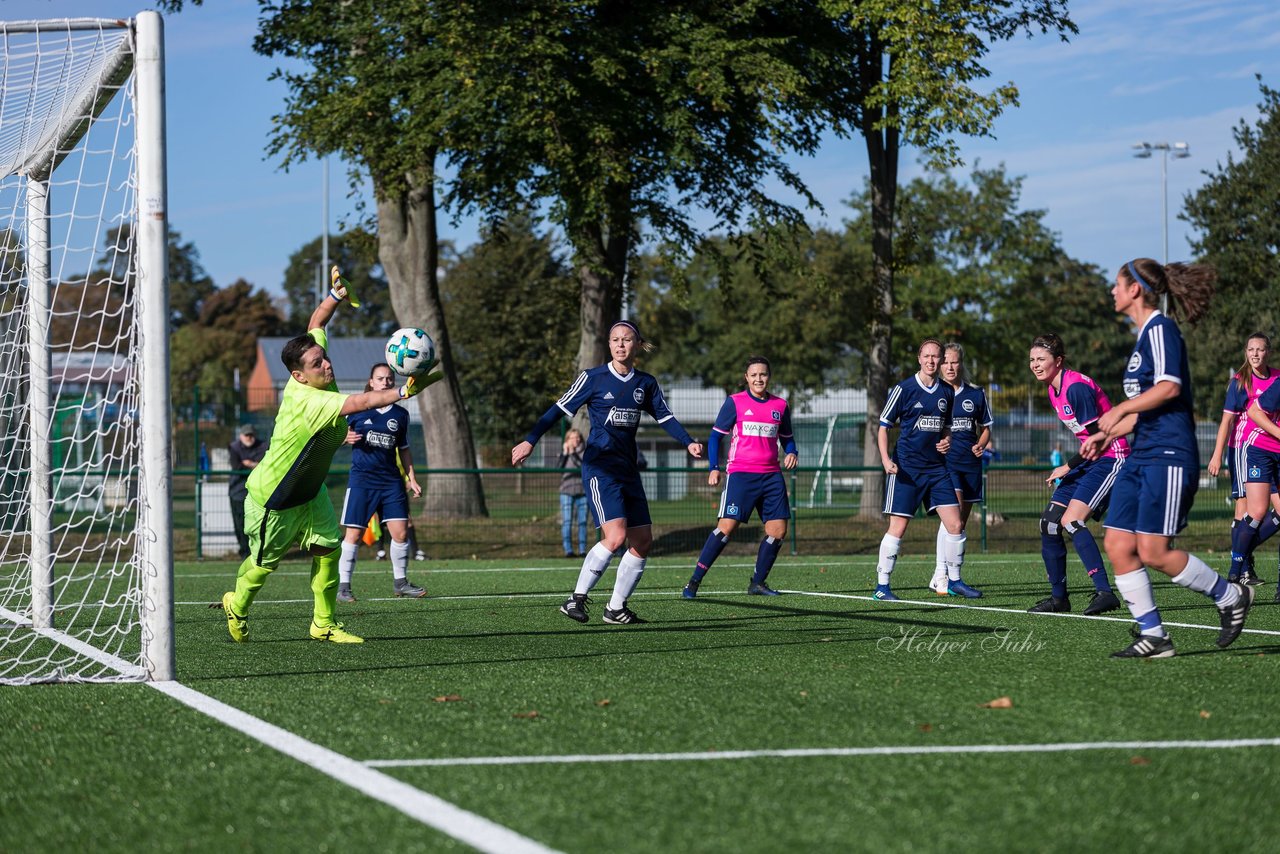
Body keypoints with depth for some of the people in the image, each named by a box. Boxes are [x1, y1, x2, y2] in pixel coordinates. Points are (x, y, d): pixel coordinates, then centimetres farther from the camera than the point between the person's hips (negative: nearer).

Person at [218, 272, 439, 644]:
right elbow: (360, 403, -50)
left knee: (327, 548, -1)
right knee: (265, 562, 11)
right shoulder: (307, 401, -37)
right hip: (273, 498, -8)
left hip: (310, 490, 8)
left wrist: (336, 296, -14)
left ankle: (323, 624, 9)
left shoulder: (316, 377, -13)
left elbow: (315, 324, 2)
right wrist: (404, 392, -57)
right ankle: (236, 606, 39)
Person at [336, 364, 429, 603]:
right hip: (361, 479, -3)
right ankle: (343, 585, 3)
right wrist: (347, 438, -13)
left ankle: (400, 582, 14)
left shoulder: (400, 414, 9)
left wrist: (412, 479, 11)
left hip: (392, 480, 3)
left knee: (400, 532, -2)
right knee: (354, 533, -5)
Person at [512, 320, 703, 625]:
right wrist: (530, 441, -8)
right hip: (600, 468, -6)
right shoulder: (593, 378, -3)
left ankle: (616, 608, 14)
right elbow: (559, 409, -2)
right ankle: (576, 599, -10)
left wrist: (688, 442, -1)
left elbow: (665, 417, 15)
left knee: (643, 542, 3)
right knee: (615, 537, -21)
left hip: (628, 470, 6)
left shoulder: (646, 383, 10)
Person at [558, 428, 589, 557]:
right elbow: (558, 468, -6)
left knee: (582, 522, 1)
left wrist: (573, 453, -11)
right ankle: (568, 550, -7)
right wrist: (565, 453, -9)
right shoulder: (563, 453, 10)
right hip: (566, 491, -1)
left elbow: (584, 467, -11)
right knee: (567, 521, -7)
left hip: (582, 491, 1)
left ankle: (582, 550, 5)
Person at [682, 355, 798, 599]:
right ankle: (694, 581, -11)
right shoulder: (735, 402, 1)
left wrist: (791, 453, 0)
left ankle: (758, 582, 13)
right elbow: (716, 435, 4)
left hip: (771, 476, 5)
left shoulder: (780, 406, 12)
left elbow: (787, 438, 22)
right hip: (741, 474, -5)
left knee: (778, 530, -2)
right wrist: (714, 468, -6)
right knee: (727, 526, -15)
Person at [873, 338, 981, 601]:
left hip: (937, 468, 5)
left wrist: (946, 441, 2)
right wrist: (886, 460, -14)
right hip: (906, 469, -5)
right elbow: (883, 426, -2)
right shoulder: (904, 389, -5)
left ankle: (954, 581, 15)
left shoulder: (946, 392, 10)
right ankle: (882, 586, 1)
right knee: (897, 528, -7)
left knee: (955, 525, 0)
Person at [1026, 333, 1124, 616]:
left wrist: (1067, 467, -11)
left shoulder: (1076, 387, -19)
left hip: (1110, 459, -10)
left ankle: (1104, 593, -24)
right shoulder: (1053, 390, 10)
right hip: (1089, 461, 10)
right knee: (1049, 522, 3)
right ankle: (1058, 597, 12)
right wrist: (1070, 468, 13)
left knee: (1071, 521, -22)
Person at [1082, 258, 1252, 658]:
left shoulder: (1160, 329, -9)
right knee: (1118, 546, 0)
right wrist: (1108, 435, 20)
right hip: (1142, 457, 10)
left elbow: (1169, 387, -22)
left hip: (1169, 456, -10)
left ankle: (1231, 596, 8)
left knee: (1152, 552, -11)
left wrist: (1119, 411, -16)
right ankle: (1153, 635, 4)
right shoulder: (1144, 335, 20)